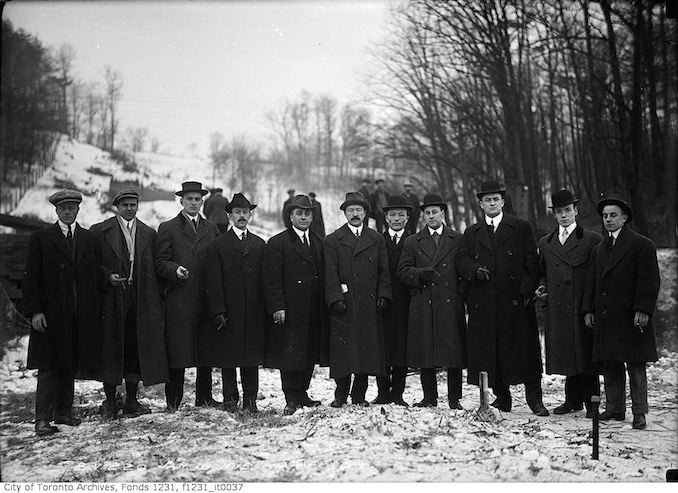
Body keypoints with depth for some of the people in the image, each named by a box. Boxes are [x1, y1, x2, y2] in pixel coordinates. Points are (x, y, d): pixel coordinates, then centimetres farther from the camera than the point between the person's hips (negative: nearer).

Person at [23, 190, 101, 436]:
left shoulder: (89, 239, 12)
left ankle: (64, 411, 18)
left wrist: (94, 311, 4)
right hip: (50, 314, -3)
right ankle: (43, 419, -1)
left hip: (81, 316, 3)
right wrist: (35, 311, -10)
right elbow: (31, 278, -1)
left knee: (71, 367, 8)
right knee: (49, 367, -4)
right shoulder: (40, 238, 3)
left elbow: (95, 277, 11)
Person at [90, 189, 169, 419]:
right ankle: (110, 402, 12)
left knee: (136, 350, 4)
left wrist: (157, 302, 3)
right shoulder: (99, 231, 4)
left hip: (141, 300, 2)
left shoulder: (148, 234, 12)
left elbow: (154, 269, 10)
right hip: (111, 299, -2)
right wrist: (108, 275, -15)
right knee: (110, 350, 1)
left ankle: (131, 400, 14)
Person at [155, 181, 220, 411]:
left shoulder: (211, 228, 17)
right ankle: (173, 400, 5)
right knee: (177, 350, -2)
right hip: (179, 299, -3)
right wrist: (175, 270, -17)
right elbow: (160, 262, 0)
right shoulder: (168, 228, 6)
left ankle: (204, 397, 15)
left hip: (207, 297, 4)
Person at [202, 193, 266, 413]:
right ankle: (230, 399, 13)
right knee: (228, 357, 2)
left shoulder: (260, 244, 13)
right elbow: (213, 282, -2)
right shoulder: (217, 245, 3)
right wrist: (218, 311, -11)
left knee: (252, 357, 5)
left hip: (254, 312, 2)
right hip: (228, 311, -2)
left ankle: (250, 399, 13)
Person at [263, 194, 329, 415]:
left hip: (314, 312, 5)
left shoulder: (319, 243, 16)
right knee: (290, 354, -3)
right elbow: (271, 280, -7)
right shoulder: (277, 243, -1)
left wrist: (324, 306, 8)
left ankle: (301, 394, 20)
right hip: (290, 311, -5)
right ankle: (292, 399, 3)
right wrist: (277, 307, -15)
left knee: (310, 355, 8)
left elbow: (323, 277, 15)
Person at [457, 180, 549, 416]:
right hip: (483, 304, 3)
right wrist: (475, 270, -13)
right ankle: (502, 398, 14)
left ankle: (534, 398, 4)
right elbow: (463, 261, 9)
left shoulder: (521, 228, 8)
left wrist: (527, 291, -8)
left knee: (524, 348, -4)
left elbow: (531, 262, 2)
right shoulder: (471, 233, 17)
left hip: (515, 300, -3)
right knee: (488, 350, 4)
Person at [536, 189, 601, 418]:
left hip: (583, 307, -4)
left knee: (585, 354, -2)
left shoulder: (592, 240, 3)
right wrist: (542, 288, 5)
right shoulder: (545, 243, 16)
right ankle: (573, 399, 18)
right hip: (557, 309, 4)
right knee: (566, 355, 7)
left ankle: (591, 402, 7)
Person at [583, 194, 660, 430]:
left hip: (631, 319, -6)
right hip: (605, 318, 6)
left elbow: (649, 281, -7)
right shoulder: (599, 249, 18)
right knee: (610, 366, 8)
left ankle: (639, 413, 3)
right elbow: (592, 282, 19)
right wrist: (588, 310, 10)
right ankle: (614, 408, 16)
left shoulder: (642, 245, -2)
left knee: (636, 366, -2)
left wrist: (643, 310, -15)